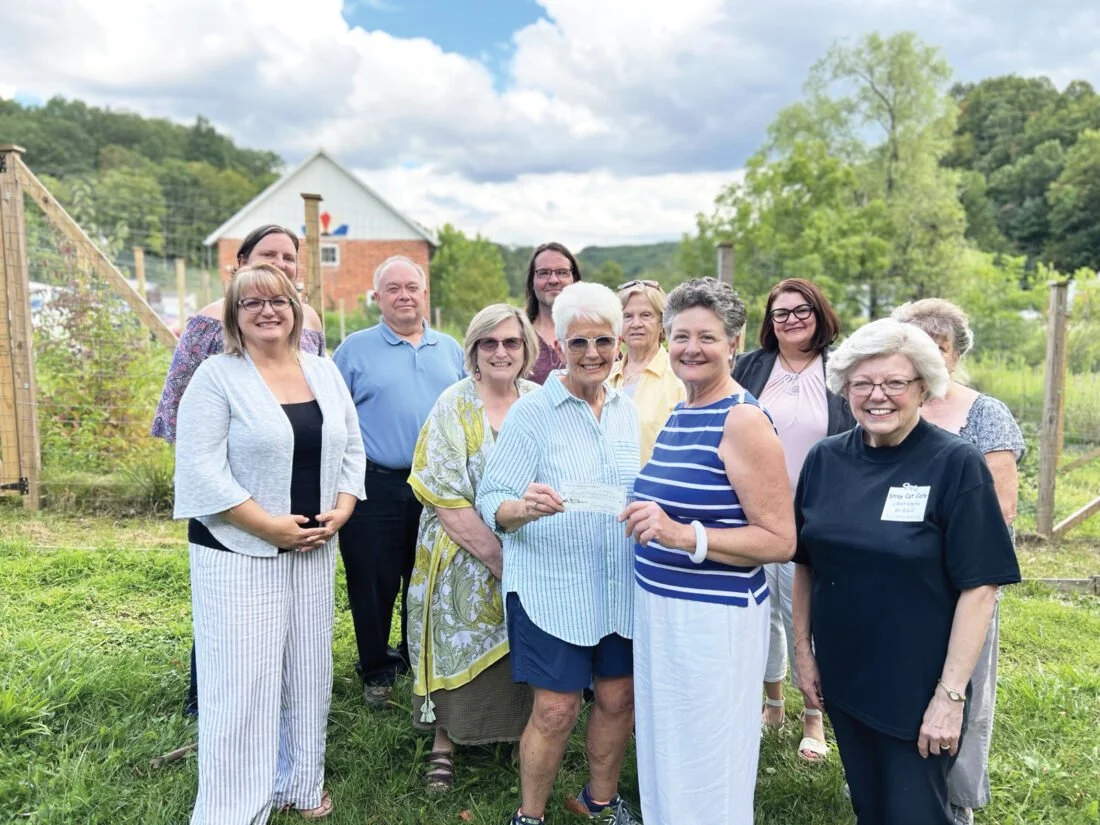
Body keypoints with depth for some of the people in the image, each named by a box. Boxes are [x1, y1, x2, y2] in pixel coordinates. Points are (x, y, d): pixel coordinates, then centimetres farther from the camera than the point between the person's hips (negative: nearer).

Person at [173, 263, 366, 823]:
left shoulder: (324, 372, 8)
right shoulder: (217, 376, -8)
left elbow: (351, 448, 10)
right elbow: (201, 470, -15)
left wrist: (341, 510, -5)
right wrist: (270, 527, -17)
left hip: (314, 551, 5)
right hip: (239, 555, -5)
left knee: (307, 671, 15)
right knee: (241, 683, 1)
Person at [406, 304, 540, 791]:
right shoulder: (453, 407, -9)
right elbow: (447, 503, -14)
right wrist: (501, 561, -17)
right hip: (464, 562, -3)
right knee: (461, 649, 7)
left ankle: (516, 731, 35)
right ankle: (444, 742, 29)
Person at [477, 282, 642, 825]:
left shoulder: (628, 411, 5)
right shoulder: (532, 412, -10)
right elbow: (491, 501, -12)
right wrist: (524, 507, -32)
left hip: (621, 588, 5)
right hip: (551, 587, -5)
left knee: (619, 698, 15)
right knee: (556, 711, 1)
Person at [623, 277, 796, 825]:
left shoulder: (743, 420, -14)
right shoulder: (678, 416, 10)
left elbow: (780, 541, -17)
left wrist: (684, 535, -26)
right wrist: (650, 519, 8)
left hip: (714, 616, -8)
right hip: (659, 608, 8)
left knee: (707, 773, 7)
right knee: (664, 755, 20)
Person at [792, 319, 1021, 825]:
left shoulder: (956, 465, -14)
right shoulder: (825, 460, -2)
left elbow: (979, 587, -15)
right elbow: (805, 564, 5)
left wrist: (951, 694, -17)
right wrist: (803, 651, 5)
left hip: (918, 688, -4)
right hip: (841, 678, 4)